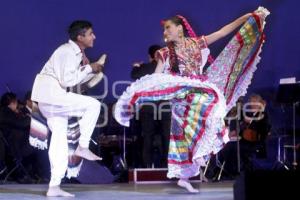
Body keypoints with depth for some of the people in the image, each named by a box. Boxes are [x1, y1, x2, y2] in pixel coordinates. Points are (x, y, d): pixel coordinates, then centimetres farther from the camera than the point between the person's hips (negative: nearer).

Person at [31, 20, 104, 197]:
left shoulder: (77, 53, 14)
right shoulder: (67, 52, -15)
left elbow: (77, 79, 16)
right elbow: (67, 80, -24)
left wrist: (93, 69, 3)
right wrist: (89, 68, -15)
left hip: (54, 97, 10)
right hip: (50, 94, -10)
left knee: (60, 137, 7)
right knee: (93, 104, -15)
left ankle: (54, 187, 7)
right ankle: (83, 147, -8)